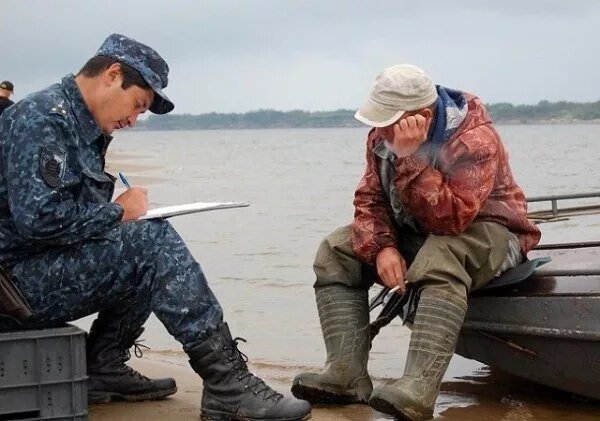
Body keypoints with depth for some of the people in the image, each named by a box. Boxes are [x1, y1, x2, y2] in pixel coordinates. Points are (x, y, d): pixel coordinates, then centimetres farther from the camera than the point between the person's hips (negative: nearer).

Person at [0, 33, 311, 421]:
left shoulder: (84, 127, 15)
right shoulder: (42, 118, -16)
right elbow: (38, 218, -28)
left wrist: (118, 215, -2)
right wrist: (117, 212, -14)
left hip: (43, 271, 10)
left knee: (153, 250, 12)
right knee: (153, 240, -21)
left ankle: (103, 370, 7)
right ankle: (228, 385, -22)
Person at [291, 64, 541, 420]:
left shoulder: (475, 139, -27)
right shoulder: (383, 135, -5)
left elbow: (449, 218, -36)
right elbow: (370, 198, -5)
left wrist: (410, 157, -40)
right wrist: (382, 247, -24)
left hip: (483, 230, -7)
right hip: (413, 235, 7)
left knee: (439, 260, -41)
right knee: (336, 253, -8)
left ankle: (419, 390, -50)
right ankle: (347, 374, -21)